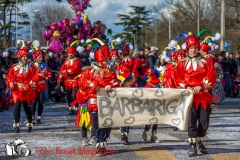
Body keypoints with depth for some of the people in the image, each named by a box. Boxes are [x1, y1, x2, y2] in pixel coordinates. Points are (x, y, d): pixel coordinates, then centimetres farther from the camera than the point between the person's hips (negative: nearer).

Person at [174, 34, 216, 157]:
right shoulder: (182, 64, 7)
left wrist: (200, 86, -15)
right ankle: (193, 146, -3)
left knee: (204, 120, 3)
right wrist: (186, 87, -14)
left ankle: (200, 142, 22)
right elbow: (178, 78, 2)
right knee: (191, 121, -6)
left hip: (204, 95, 1)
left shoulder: (206, 62, 7)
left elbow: (211, 76, -3)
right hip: (189, 96, -1)